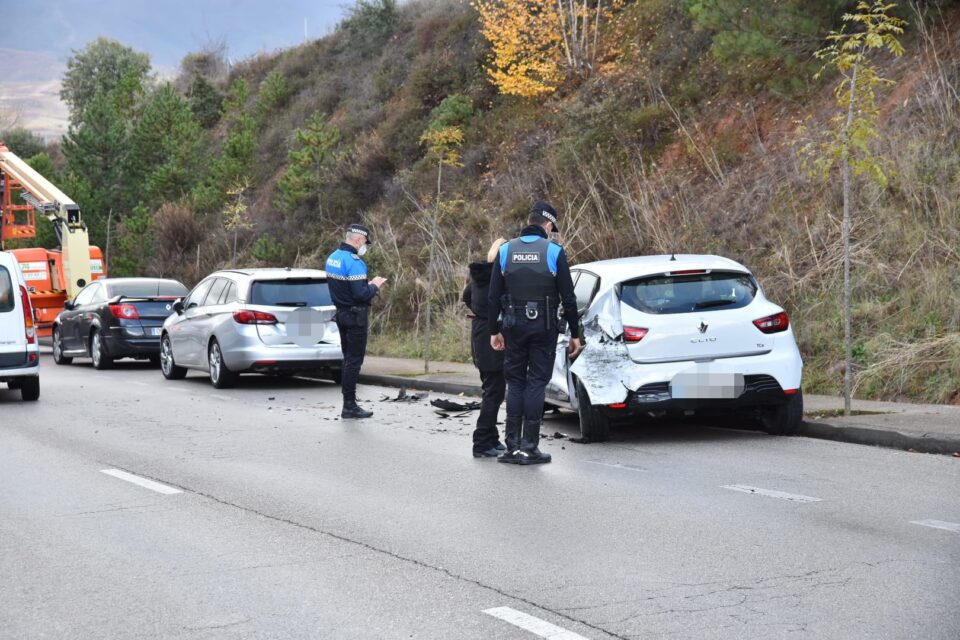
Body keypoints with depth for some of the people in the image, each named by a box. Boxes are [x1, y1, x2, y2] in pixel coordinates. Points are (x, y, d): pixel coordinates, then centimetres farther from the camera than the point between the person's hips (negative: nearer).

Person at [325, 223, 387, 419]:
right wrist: (374, 286, -7)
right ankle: (349, 406, -2)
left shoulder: (333, 258, 9)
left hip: (341, 313, 9)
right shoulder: (354, 262, -20)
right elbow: (360, 294, -25)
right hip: (355, 317, -9)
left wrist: (369, 285, 11)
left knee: (348, 359, 16)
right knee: (354, 360, -4)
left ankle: (348, 402, 20)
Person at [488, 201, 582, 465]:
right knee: (536, 383, 2)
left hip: (514, 326, 3)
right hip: (543, 327, -3)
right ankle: (530, 446, 0)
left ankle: (513, 445, 7)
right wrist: (574, 333, 2)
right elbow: (568, 297, -5)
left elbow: (494, 295, 4)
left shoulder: (506, 250, 3)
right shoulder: (554, 252, -6)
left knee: (515, 382, 10)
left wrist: (494, 330, 10)